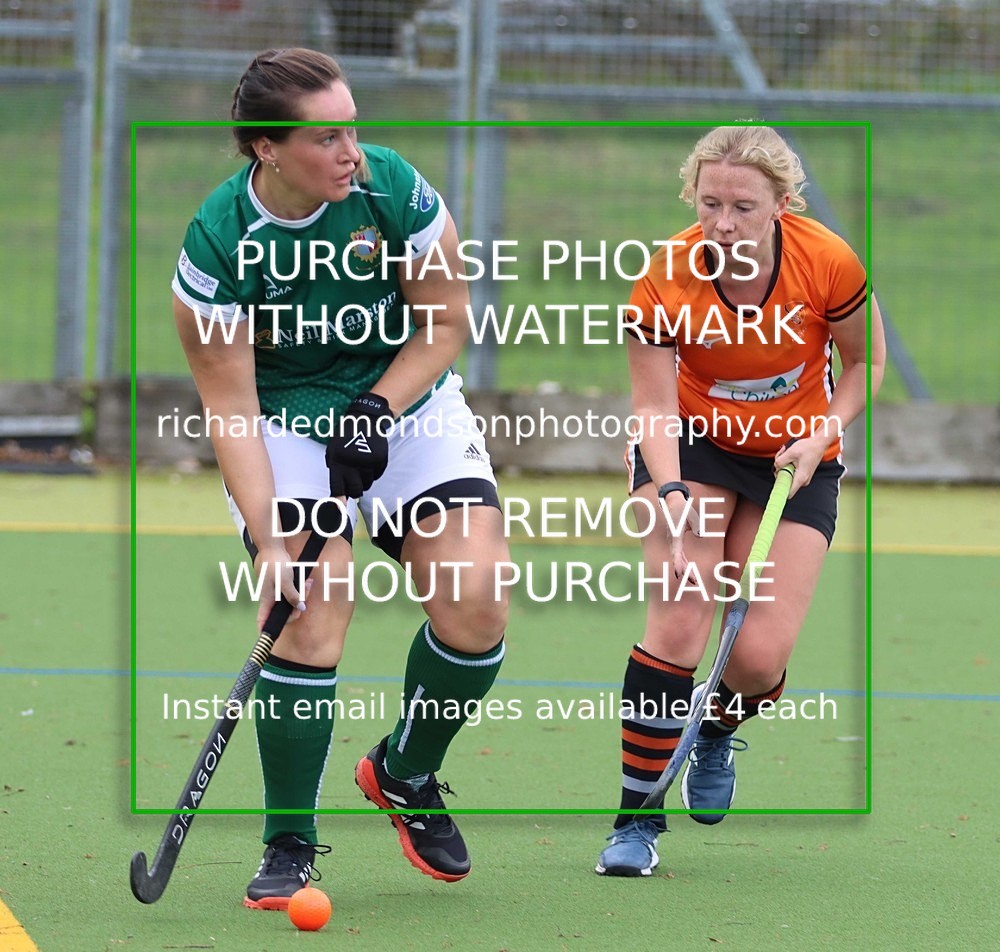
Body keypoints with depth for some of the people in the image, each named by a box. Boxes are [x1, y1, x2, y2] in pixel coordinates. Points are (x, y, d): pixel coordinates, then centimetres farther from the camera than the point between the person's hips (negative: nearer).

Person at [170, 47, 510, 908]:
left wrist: (378, 409, -16)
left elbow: (446, 321, -3)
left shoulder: (393, 189, -18)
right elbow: (229, 403, -18)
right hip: (284, 421, -2)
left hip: (408, 405, 2)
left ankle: (405, 774, 15)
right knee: (315, 605, -21)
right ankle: (290, 848, -8)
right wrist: (267, 539, -26)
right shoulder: (217, 243, -23)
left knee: (474, 603, -14)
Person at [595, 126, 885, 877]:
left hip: (795, 457, 1)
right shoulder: (667, 276, -22)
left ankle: (721, 728, 29)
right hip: (693, 445, -1)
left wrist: (822, 436, -18)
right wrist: (671, 496, -36)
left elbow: (865, 362, -3)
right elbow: (654, 406, -19)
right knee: (680, 615, -21)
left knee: (760, 657, -10)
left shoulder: (828, 263, -21)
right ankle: (637, 820, -12)